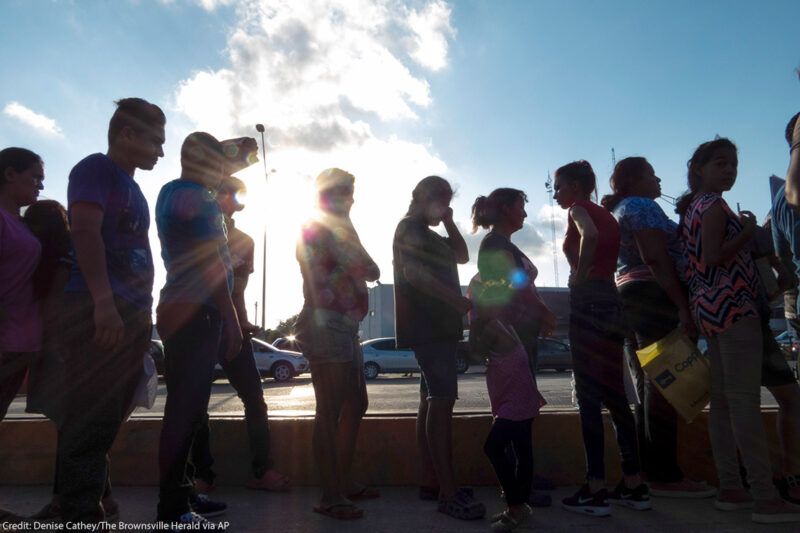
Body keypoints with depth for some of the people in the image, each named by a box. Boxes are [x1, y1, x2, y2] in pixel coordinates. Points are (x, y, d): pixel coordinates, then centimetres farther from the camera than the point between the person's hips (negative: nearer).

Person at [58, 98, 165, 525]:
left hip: (128, 315, 9)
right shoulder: (96, 169, -2)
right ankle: (82, 516, -2)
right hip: (99, 313, -9)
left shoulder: (130, 186, 25)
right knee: (92, 421, -8)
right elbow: (84, 229, -16)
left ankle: (87, 504, 21)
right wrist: (103, 301, -25)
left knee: (107, 421, 12)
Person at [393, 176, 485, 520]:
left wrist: (449, 222, 16)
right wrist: (459, 301, -25)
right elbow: (414, 272, -19)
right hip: (427, 325, -11)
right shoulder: (409, 228, -5)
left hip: (438, 325, 11)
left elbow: (461, 255, 26)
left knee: (432, 400, 9)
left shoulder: (427, 233, 26)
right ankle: (448, 492, -17)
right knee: (442, 399, -16)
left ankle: (431, 481, 15)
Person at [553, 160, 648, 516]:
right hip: (611, 301, 9)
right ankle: (633, 486, 17)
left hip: (588, 300, -8)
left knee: (588, 396, -6)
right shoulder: (607, 216, 22)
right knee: (613, 394, 11)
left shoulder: (579, 208, -2)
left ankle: (595, 491, -2)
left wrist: (579, 277, -16)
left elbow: (589, 236, -25)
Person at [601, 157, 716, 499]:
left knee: (650, 387, 11)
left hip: (631, 296, 10)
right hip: (655, 296, -10)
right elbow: (655, 258, -18)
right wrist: (683, 306, -22)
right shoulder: (641, 206, -6)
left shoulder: (618, 212, 24)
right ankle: (665, 477, -5)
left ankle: (651, 471, 17)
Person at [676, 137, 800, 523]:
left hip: (708, 308, 10)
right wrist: (748, 230, -6)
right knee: (745, 401, -10)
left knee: (722, 401, 9)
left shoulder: (691, 207, 20)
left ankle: (730, 488, 14)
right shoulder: (713, 203, -7)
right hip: (732, 304, -10)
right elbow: (714, 255, -18)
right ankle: (765, 498, -6)